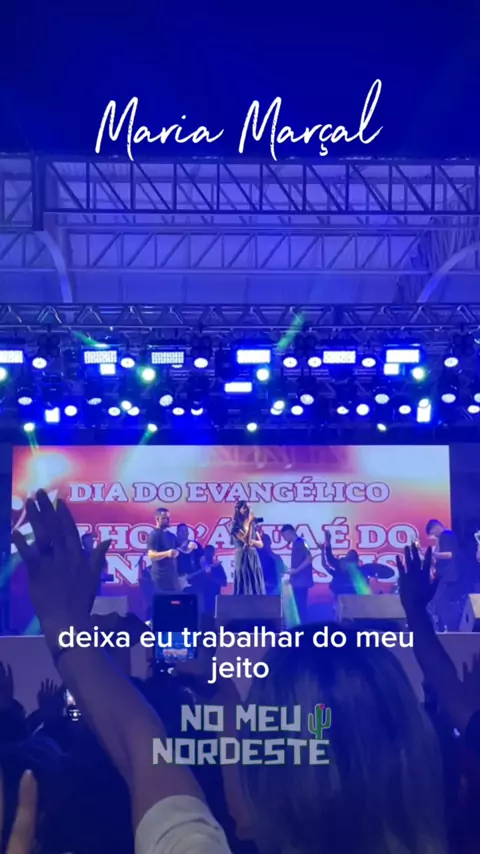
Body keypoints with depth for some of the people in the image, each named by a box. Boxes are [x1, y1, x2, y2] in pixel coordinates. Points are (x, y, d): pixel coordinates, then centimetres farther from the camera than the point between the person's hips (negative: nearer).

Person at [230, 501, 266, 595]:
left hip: (254, 559, 6)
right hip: (243, 559, -6)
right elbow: (246, 540, -20)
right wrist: (249, 523, -16)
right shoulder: (235, 527, -6)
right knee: (244, 590, -7)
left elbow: (260, 544, 11)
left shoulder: (253, 525, 13)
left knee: (257, 590, 3)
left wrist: (252, 541, -9)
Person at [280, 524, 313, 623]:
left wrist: (296, 570, -21)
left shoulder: (300, 543, -12)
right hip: (298, 581, 10)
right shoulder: (296, 544, 17)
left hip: (301, 580, -10)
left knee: (301, 605, -9)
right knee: (300, 605, 10)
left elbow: (309, 558, -21)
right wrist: (292, 573, 17)